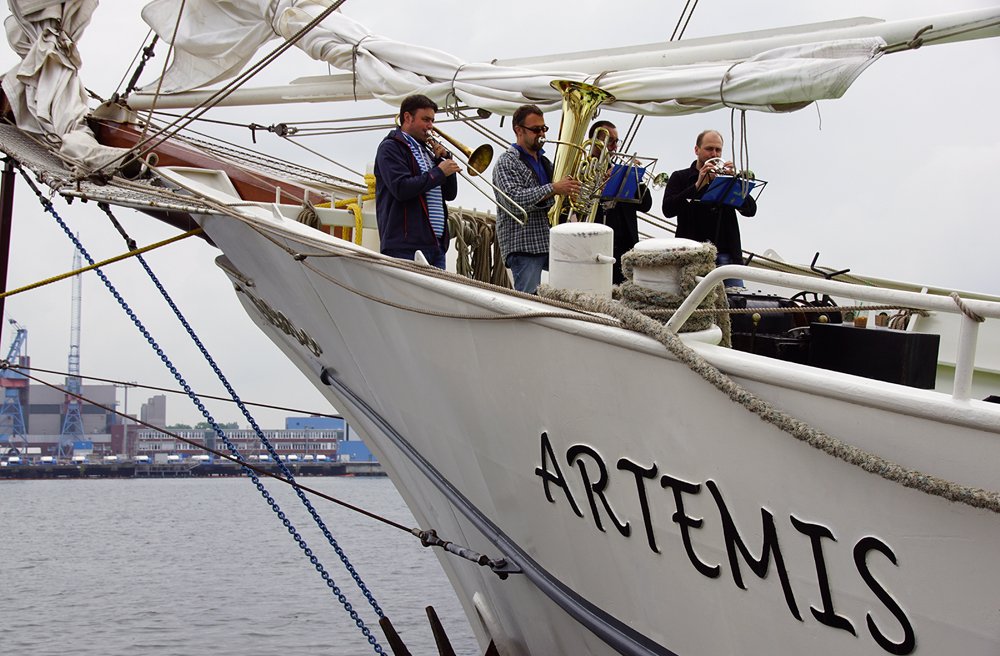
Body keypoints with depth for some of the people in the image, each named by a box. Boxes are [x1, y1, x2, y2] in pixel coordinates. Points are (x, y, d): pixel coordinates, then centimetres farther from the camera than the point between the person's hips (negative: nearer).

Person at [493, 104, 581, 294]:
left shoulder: (544, 161, 21)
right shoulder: (507, 163, -5)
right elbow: (514, 200, -21)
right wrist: (554, 188, -24)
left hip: (550, 243, 7)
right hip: (523, 246, -7)